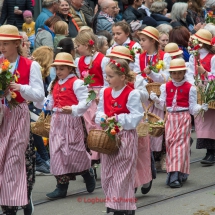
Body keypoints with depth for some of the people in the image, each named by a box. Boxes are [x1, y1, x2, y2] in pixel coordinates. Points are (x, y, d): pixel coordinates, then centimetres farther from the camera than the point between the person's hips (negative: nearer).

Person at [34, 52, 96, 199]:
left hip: (71, 121, -7)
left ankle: (88, 172, 24)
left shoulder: (76, 83, -8)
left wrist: (73, 109, -31)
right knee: (57, 152, 2)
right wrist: (38, 101, 6)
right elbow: (49, 103, 21)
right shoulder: (54, 85, 16)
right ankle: (62, 186, 5)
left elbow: (85, 102, -16)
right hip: (57, 120, 7)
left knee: (74, 151, -5)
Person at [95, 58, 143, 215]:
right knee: (108, 173, 10)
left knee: (123, 174, -3)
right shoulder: (105, 92, 6)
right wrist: (102, 117, -9)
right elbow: (100, 111, 13)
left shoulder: (132, 94, -13)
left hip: (125, 137, -7)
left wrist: (118, 119, -22)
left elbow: (136, 116, -15)